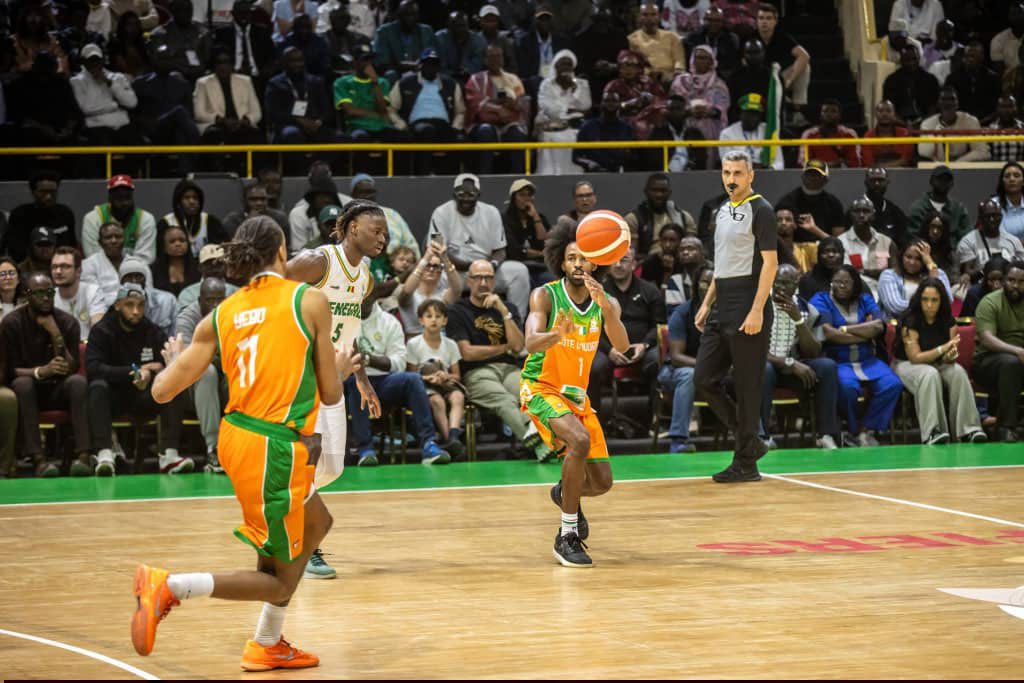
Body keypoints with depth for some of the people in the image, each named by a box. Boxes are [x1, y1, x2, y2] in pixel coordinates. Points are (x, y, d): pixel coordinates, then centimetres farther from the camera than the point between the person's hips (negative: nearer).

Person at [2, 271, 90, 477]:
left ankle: (83, 456, -43)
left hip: (58, 390, 1)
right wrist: (42, 371, -29)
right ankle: (38, 459, -45)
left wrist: (56, 334, -19)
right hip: (29, 390, -1)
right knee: (22, 384, -36)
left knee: (78, 381, -31)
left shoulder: (68, 322, 0)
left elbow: (71, 369, -8)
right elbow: (10, 371, -10)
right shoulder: (12, 323, -5)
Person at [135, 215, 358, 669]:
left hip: (235, 436, 7)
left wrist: (172, 358, 24)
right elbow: (330, 394, -2)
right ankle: (168, 587, -10)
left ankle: (267, 646, 33)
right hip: (275, 449, -7)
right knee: (281, 579, 7)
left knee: (317, 523, 29)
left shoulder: (220, 316, 4)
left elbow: (163, 391, 2)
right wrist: (340, 369, 22)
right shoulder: (310, 301, -7)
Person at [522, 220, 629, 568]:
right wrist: (558, 335, -50)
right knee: (579, 441, -33)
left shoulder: (607, 304, -3)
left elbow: (621, 346, -22)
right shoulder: (545, 295, -12)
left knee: (601, 483, 5)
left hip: (577, 395, 5)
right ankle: (567, 536, -24)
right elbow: (531, 343, -28)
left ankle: (564, 492, 43)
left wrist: (604, 306, -39)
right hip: (541, 388, -5)